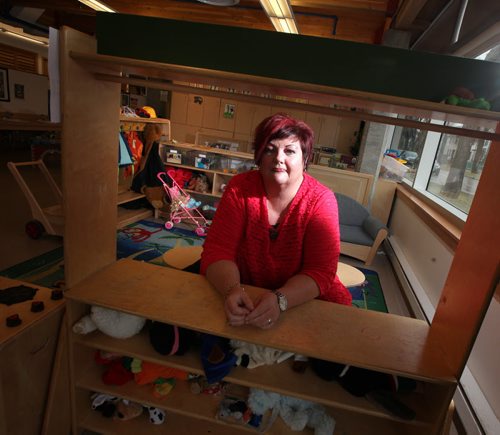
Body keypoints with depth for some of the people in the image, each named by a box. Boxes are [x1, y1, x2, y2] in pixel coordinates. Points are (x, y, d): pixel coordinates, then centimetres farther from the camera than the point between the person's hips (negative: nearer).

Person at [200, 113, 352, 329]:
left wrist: (280, 300, -36)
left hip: (302, 299, 2)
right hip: (243, 292, -1)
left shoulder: (321, 200, -13)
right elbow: (217, 251, -15)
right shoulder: (240, 188, -11)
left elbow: (321, 271, -18)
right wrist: (233, 290, -36)